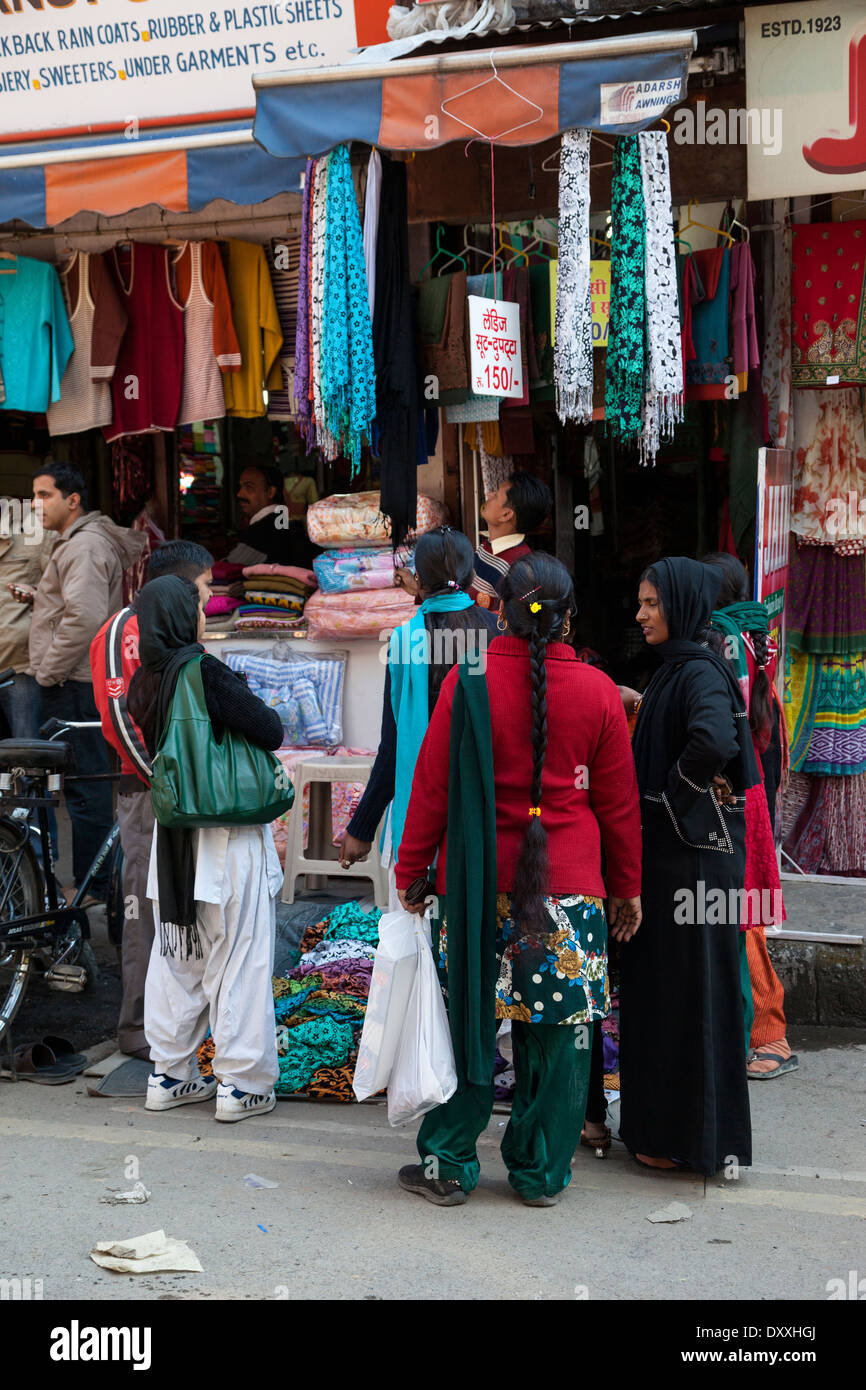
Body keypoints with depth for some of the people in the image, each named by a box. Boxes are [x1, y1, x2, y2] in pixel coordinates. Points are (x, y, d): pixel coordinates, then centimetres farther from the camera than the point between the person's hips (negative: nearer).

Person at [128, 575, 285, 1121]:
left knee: (177, 957, 16)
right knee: (239, 960, 2)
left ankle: (170, 1075, 24)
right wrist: (247, 700, 1)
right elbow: (271, 731, -18)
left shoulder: (144, 682, 3)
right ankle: (241, 1084, 8)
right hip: (228, 835, -7)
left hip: (172, 832, 7)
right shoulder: (205, 671, -17)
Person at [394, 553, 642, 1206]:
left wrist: (411, 872, 9)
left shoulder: (466, 684, -6)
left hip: (478, 884, 0)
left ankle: (447, 1165, 17)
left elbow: (432, 789, -2)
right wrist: (627, 887, 15)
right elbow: (619, 802, 4)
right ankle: (541, 1172, 19)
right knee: (559, 1032, 10)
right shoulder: (597, 691, -3)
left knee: (469, 1024, 9)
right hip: (571, 886, 0)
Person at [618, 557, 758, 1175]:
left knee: (689, 989, 0)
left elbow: (715, 739, -36)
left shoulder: (701, 672, -17)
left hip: (692, 852, -10)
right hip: (667, 846, 10)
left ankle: (691, 1135, 11)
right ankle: (661, 1118, 26)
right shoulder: (675, 670, 13)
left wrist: (677, 796, -22)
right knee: (657, 984, 15)